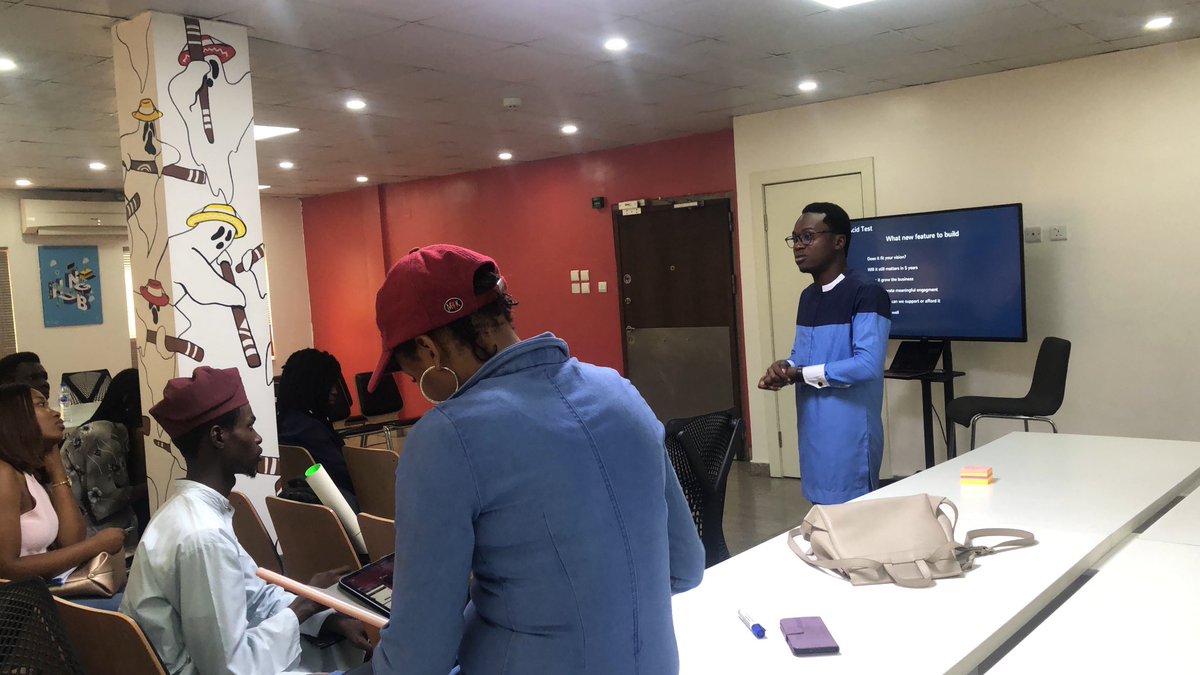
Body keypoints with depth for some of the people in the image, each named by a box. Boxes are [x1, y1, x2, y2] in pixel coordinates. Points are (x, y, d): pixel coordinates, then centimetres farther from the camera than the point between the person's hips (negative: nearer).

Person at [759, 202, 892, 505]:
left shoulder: (866, 294, -14)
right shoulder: (807, 297, 13)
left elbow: (867, 364, -22)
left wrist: (799, 375, -16)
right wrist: (783, 367, -4)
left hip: (850, 432, -8)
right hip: (813, 428, 8)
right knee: (823, 506, 16)